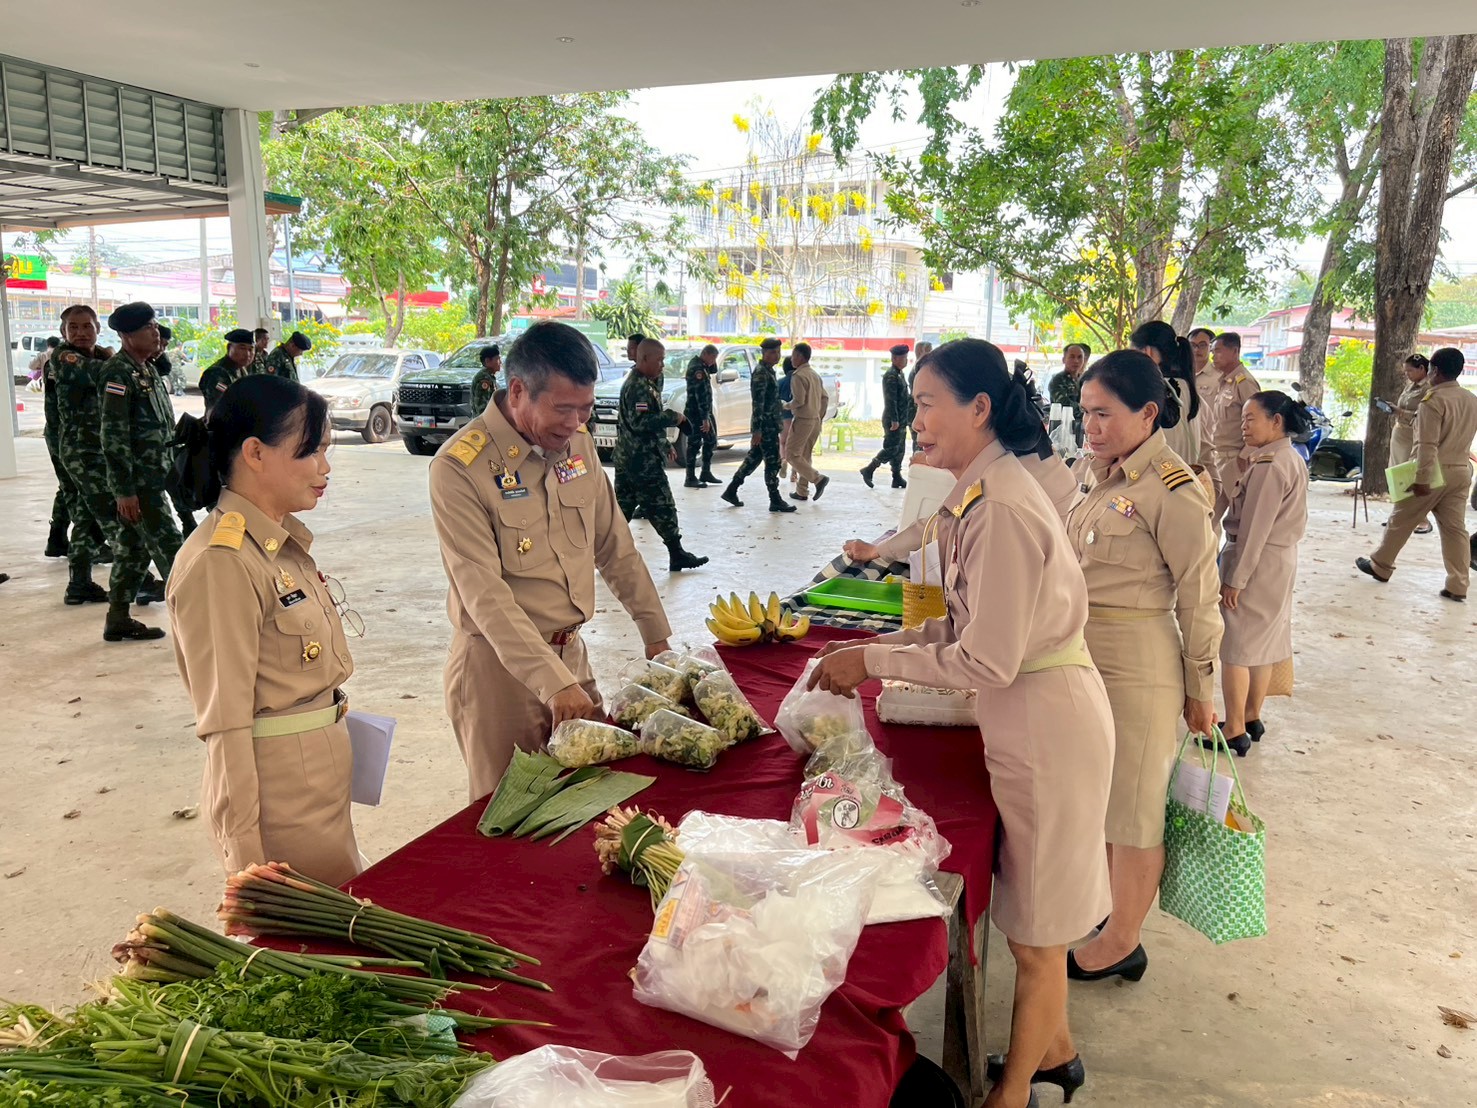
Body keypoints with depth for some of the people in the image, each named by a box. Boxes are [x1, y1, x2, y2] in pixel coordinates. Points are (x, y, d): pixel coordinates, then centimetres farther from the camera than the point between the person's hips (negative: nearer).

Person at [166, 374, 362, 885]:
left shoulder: (285, 542, 7)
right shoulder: (220, 564, -20)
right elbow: (225, 722, -19)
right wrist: (244, 849, -17)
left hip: (322, 775, 8)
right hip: (279, 789, -8)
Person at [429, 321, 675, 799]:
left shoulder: (578, 442, 2)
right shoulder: (460, 467, -18)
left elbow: (614, 545, 10)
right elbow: (484, 594, -24)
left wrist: (656, 633, 10)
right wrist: (553, 683, -30)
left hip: (571, 651, 6)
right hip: (499, 664, -6)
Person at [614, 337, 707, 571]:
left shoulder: (637, 382, 17)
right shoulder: (639, 387, -17)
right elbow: (641, 420, -27)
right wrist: (673, 418, -19)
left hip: (627, 458, 10)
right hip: (643, 461, -10)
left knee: (623, 505, 11)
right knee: (662, 507, -3)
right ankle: (677, 556, 4)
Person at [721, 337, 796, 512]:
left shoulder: (769, 371, 16)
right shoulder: (761, 373, -15)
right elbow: (757, 403, -21)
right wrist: (757, 429, -24)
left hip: (770, 425, 10)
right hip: (765, 426, -10)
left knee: (753, 458, 14)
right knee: (773, 462, -4)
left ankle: (731, 491, 20)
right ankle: (775, 501, 3)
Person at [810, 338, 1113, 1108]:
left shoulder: (999, 509, -26)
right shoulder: (983, 492, 5)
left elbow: (985, 662, -24)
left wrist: (874, 661, -16)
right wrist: (885, 643, 3)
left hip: (1045, 722, -9)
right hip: (1030, 716, 9)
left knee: (1034, 933, 11)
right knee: (1034, 914, 25)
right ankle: (1053, 1046, 47)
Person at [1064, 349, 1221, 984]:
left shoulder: (1171, 492, -18)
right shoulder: (1089, 472, 6)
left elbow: (1199, 597, -12)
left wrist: (1200, 689, -6)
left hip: (1137, 665, -7)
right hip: (1081, 654, 8)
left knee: (1132, 806, 7)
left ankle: (1122, 942, 24)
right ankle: (1110, 903, 39)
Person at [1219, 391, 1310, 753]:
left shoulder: (1269, 466, -21)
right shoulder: (1293, 459, 10)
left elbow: (1254, 529, -22)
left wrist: (1234, 579, -18)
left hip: (1256, 563, -10)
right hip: (1281, 561, 10)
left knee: (1236, 646, -1)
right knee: (1262, 643, 18)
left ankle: (1235, 730, 6)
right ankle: (1252, 718, 29)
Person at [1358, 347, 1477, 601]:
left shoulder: (1433, 400, -16)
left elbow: (1427, 445, -22)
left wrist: (1422, 479, -22)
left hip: (1435, 472, -7)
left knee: (1401, 521, 9)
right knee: (1455, 528, 6)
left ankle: (1380, 566, 22)